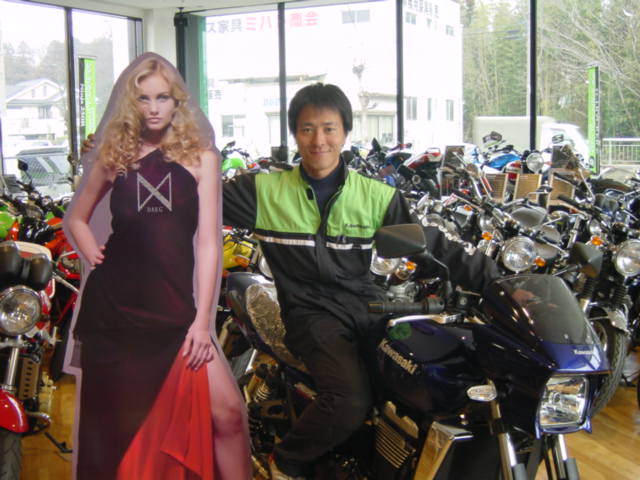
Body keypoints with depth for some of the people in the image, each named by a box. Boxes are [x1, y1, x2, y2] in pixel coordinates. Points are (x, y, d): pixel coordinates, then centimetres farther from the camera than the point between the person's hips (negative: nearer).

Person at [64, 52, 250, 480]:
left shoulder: (200, 156, 3)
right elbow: (77, 219, 22)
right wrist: (95, 259, 4)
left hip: (175, 311, -1)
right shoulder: (114, 155, 9)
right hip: (112, 306, 2)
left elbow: (208, 241, -2)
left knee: (228, 412, -12)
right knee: (115, 426, 10)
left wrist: (202, 320, -7)